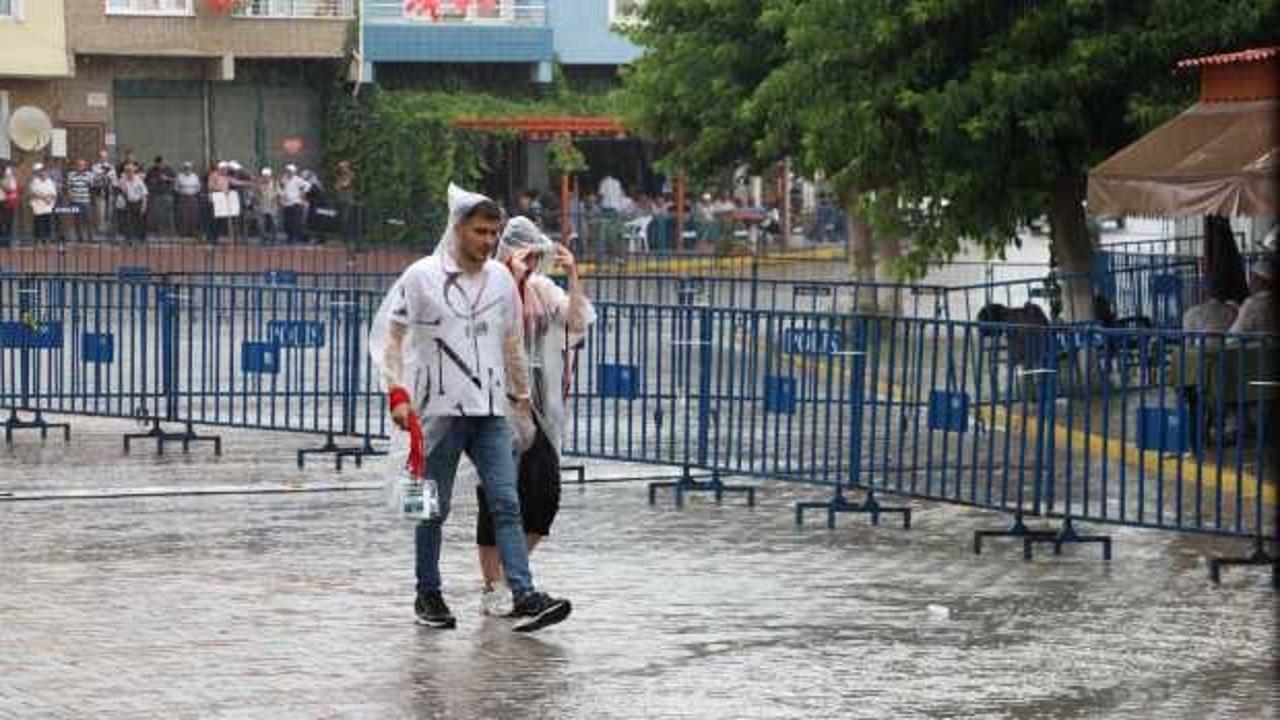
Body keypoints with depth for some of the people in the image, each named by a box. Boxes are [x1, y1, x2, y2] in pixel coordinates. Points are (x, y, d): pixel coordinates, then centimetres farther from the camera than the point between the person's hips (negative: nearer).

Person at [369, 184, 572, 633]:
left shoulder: (501, 280, 9)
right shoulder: (423, 276, -4)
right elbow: (390, 334, -5)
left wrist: (521, 394, 24)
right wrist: (397, 392, -14)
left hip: (490, 412, 3)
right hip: (439, 410, -3)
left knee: (506, 503, -7)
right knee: (434, 508, 6)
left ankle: (525, 596, -15)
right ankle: (428, 595, 19)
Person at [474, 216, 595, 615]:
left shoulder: (543, 290, 11)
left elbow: (577, 322, 2)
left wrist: (573, 277, -8)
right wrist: (514, 279, -25)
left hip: (535, 408, 5)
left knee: (546, 492, 0)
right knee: (496, 497, 0)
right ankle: (491, 588, 10)